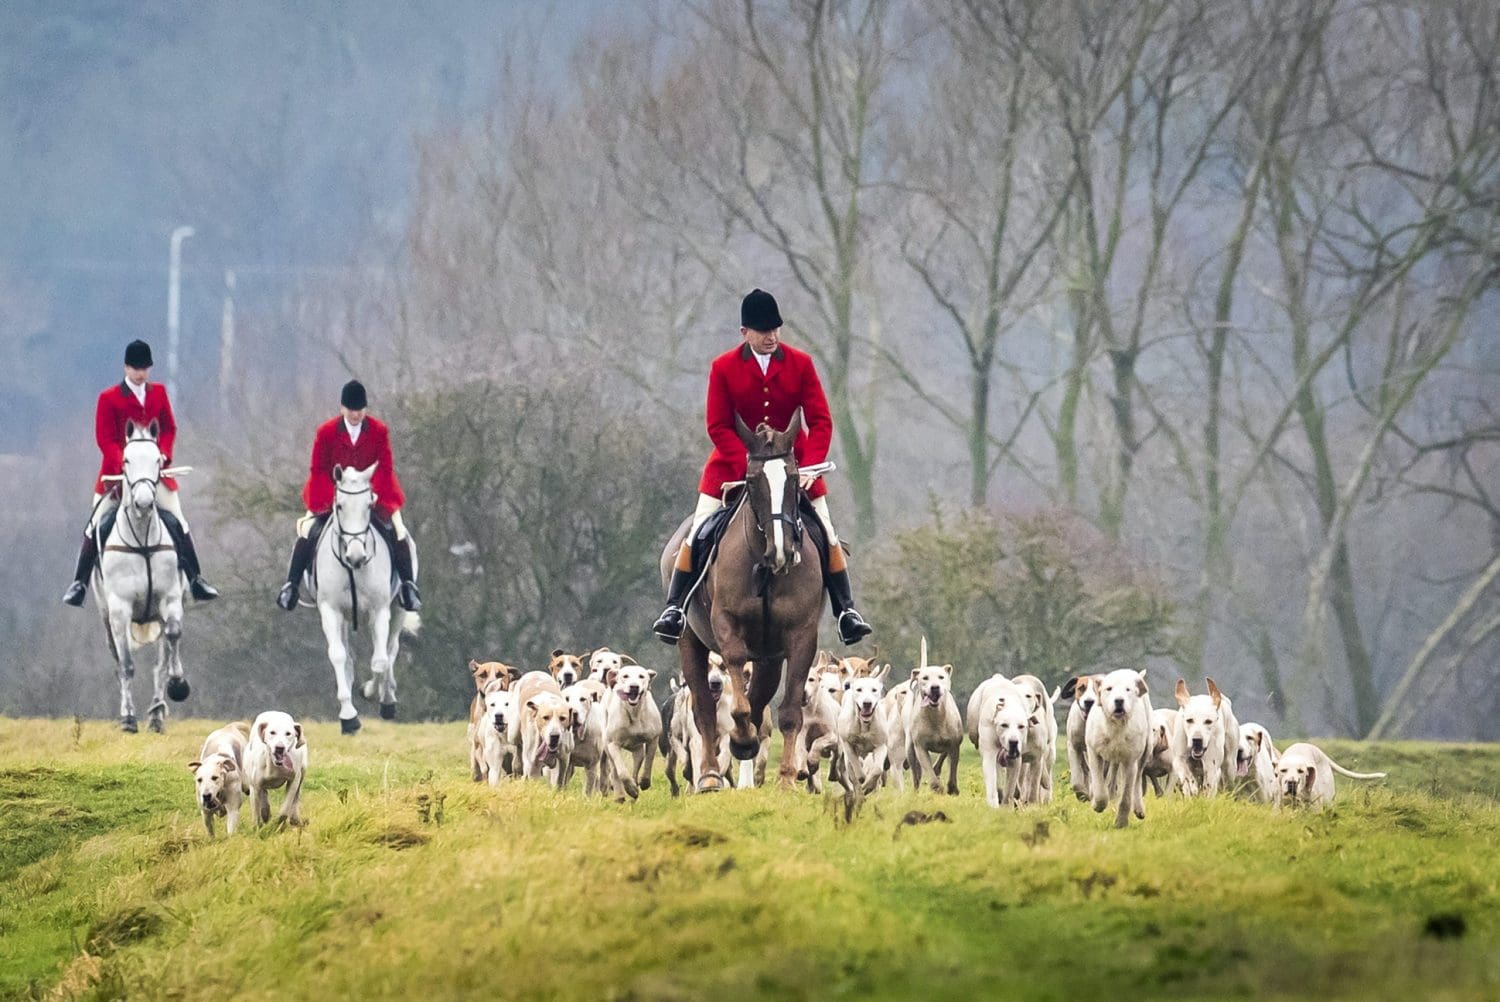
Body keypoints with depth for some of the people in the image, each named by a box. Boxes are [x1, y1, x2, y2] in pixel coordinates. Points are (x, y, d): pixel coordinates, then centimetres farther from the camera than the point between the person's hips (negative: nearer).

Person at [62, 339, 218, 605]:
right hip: (117, 471, -3)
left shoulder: (159, 393, 7)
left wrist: (163, 454, -8)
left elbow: (169, 428, 10)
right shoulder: (109, 399, -5)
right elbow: (105, 438, -9)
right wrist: (122, 463, -24)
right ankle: (79, 583, 1)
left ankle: (195, 579, 8)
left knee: (178, 523, 0)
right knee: (96, 525, -5)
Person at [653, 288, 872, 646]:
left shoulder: (801, 364, -7)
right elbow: (718, 427, -10)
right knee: (698, 534, -6)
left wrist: (809, 466, -22)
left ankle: (845, 610, 10)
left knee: (827, 535, 0)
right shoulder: (723, 368, -10)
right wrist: (750, 466, -23)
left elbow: (820, 421, -7)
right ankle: (675, 607, 4)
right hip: (734, 461, -1)